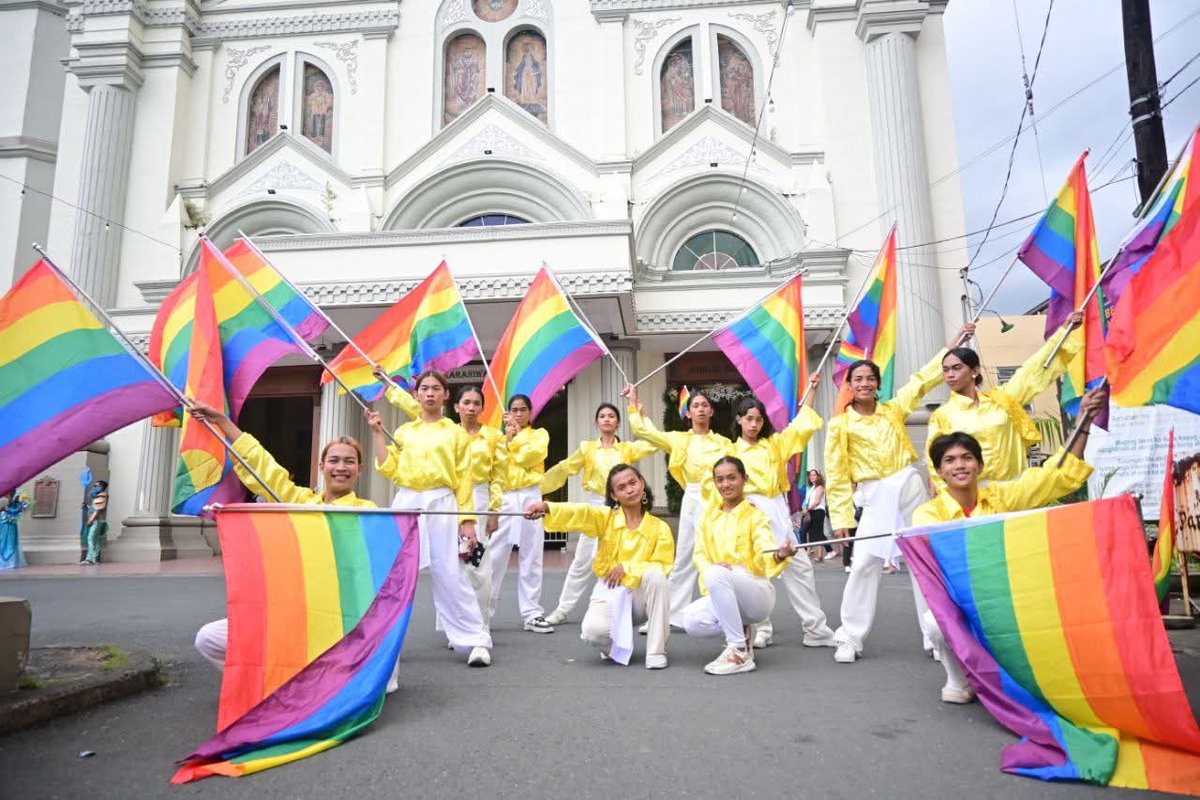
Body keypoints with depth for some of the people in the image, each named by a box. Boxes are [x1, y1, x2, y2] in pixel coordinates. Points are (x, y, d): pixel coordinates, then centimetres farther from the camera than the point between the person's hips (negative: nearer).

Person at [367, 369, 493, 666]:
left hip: (442, 506, -3)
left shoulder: (456, 433, 7)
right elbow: (389, 469, 7)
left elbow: (464, 480, 4)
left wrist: (467, 520, -3)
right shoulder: (403, 432, 15)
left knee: (450, 575, -6)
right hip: (406, 504, 3)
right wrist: (377, 433, 8)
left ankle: (476, 641, 2)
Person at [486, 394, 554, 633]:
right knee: (494, 556, -4)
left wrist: (514, 439, 2)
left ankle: (532, 613, 8)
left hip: (530, 497, -1)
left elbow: (530, 456, -9)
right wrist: (508, 438, -3)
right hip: (504, 498, 1)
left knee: (531, 557, 1)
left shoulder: (539, 434, 12)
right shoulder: (501, 436, 18)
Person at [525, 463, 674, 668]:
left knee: (655, 574, -32)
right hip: (608, 592, 0)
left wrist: (628, 568, -20)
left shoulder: (659, 528, -1)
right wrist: (546, 507, -42)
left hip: (640, 594, 1)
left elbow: (663, 566, -7)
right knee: (592, 630, -31)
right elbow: (579, 513, -23)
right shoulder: (606, 517, -3)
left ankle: (656, 650, -16)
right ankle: (616, 641, 10)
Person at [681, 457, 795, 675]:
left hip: (757, 594, -5)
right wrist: (709, 566, -22)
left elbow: (765, 549, -23)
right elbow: (700, 553, 2)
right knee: (692, 620, -26)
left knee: (716, 573, -35)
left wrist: (780, 555, -48)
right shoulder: (708, 514, 9)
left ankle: (740, 652, -24)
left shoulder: (755, 515, -4)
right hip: (721, 595, 5)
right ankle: (741, 631, 6)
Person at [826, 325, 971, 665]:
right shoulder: (840, 425, -1)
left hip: (910, 487, 3)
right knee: (865, 563, -10)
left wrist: (951, 346, 17)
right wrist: (841, 517, -6)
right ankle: (851, 638, 2)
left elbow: (922, 379, 17)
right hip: (875, 497, -3)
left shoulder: (893, 408, 8)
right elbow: (836, 474, -2)